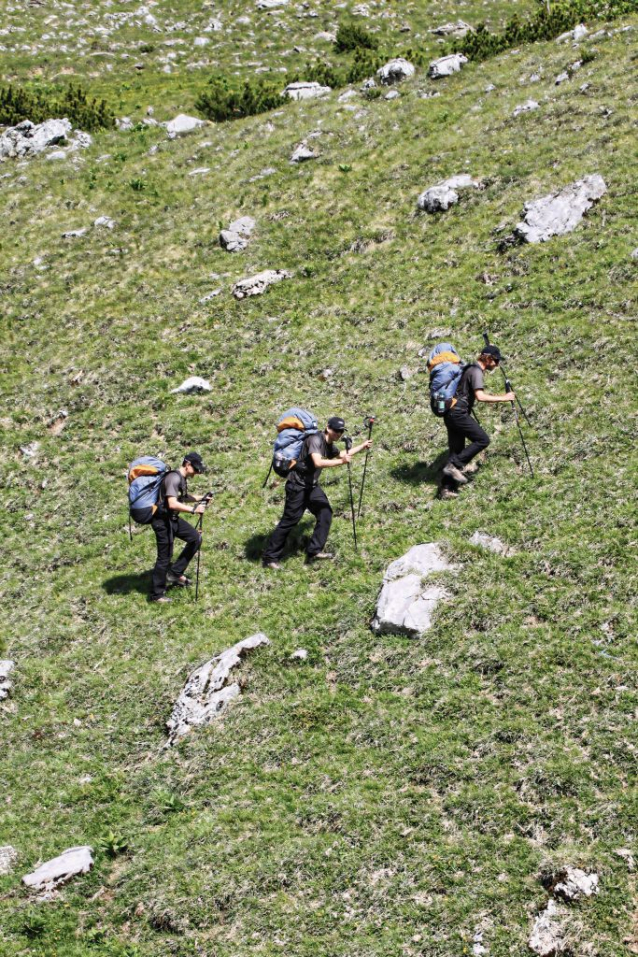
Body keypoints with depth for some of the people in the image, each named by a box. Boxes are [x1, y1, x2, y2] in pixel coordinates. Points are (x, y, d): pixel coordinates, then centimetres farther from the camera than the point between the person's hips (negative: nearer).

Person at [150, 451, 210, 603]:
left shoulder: (182, 478, 9)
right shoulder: (174, 478, -22)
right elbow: (172, 504, -31)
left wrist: (199, 498, 13)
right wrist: (193, 510, -29)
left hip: (173, 518, 10)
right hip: (163, 521, -10)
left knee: (195, 537, 9)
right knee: (165, 557, -3)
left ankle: (175, 573, 15)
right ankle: (157, 594, 9)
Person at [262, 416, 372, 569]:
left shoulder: (329, 445, 9)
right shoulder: (316, 440, -20)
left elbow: (342, 454, 31)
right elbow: (318, 462, -35)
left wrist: (362, 446, 27)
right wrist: (341, 462, -33)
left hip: (311, 486, 9)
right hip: (297, 486, -9)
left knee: (325, 513, -1)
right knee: (289, 521, -7)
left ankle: (314, 552, 4)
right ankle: (270, 558, 1)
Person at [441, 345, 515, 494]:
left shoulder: (470, 368, 20)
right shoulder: (476, 371, -11)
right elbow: (480, 397, -23)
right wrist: (503, 398, -17)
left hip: (450, 414, 10)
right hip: (459, 413, -10)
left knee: (456, 450, 8)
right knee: (483, 439, -9)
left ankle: (447, 488, 3)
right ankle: (455, 465, -12)